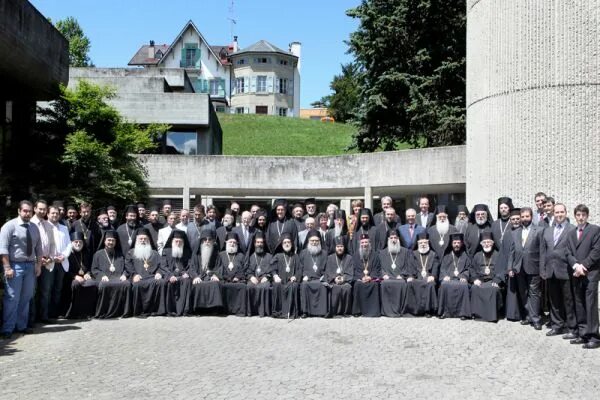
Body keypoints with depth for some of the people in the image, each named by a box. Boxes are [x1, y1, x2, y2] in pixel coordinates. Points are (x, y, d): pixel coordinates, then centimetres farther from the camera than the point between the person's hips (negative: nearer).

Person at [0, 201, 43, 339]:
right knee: (12, 298, -6)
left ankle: (21, 326, 21)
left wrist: (38, 264, 6)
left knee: (26, 298, 11)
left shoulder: (34, 228, 11)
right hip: (15, 265, -6)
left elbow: (38, 248, 15)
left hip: (30, 266, 6)